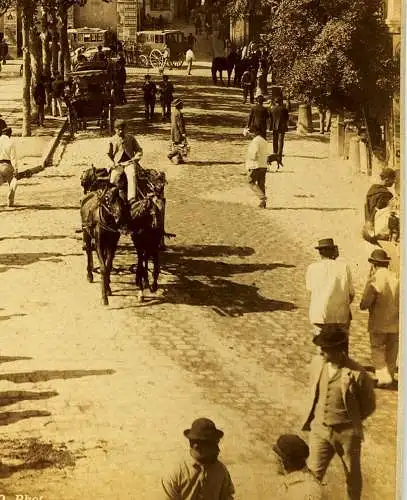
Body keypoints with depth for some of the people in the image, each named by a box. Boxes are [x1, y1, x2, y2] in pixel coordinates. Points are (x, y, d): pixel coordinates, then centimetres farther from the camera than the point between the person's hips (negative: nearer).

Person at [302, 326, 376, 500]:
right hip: (319, 429, 3)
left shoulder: (357, 374, -23)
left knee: (352, 475, 18)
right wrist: (313, 418, 10)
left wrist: (349, 420, 1)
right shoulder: (317, 363, -7)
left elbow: (369, 405, -8)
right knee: (314, 473, 8)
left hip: (347, 433, -3)